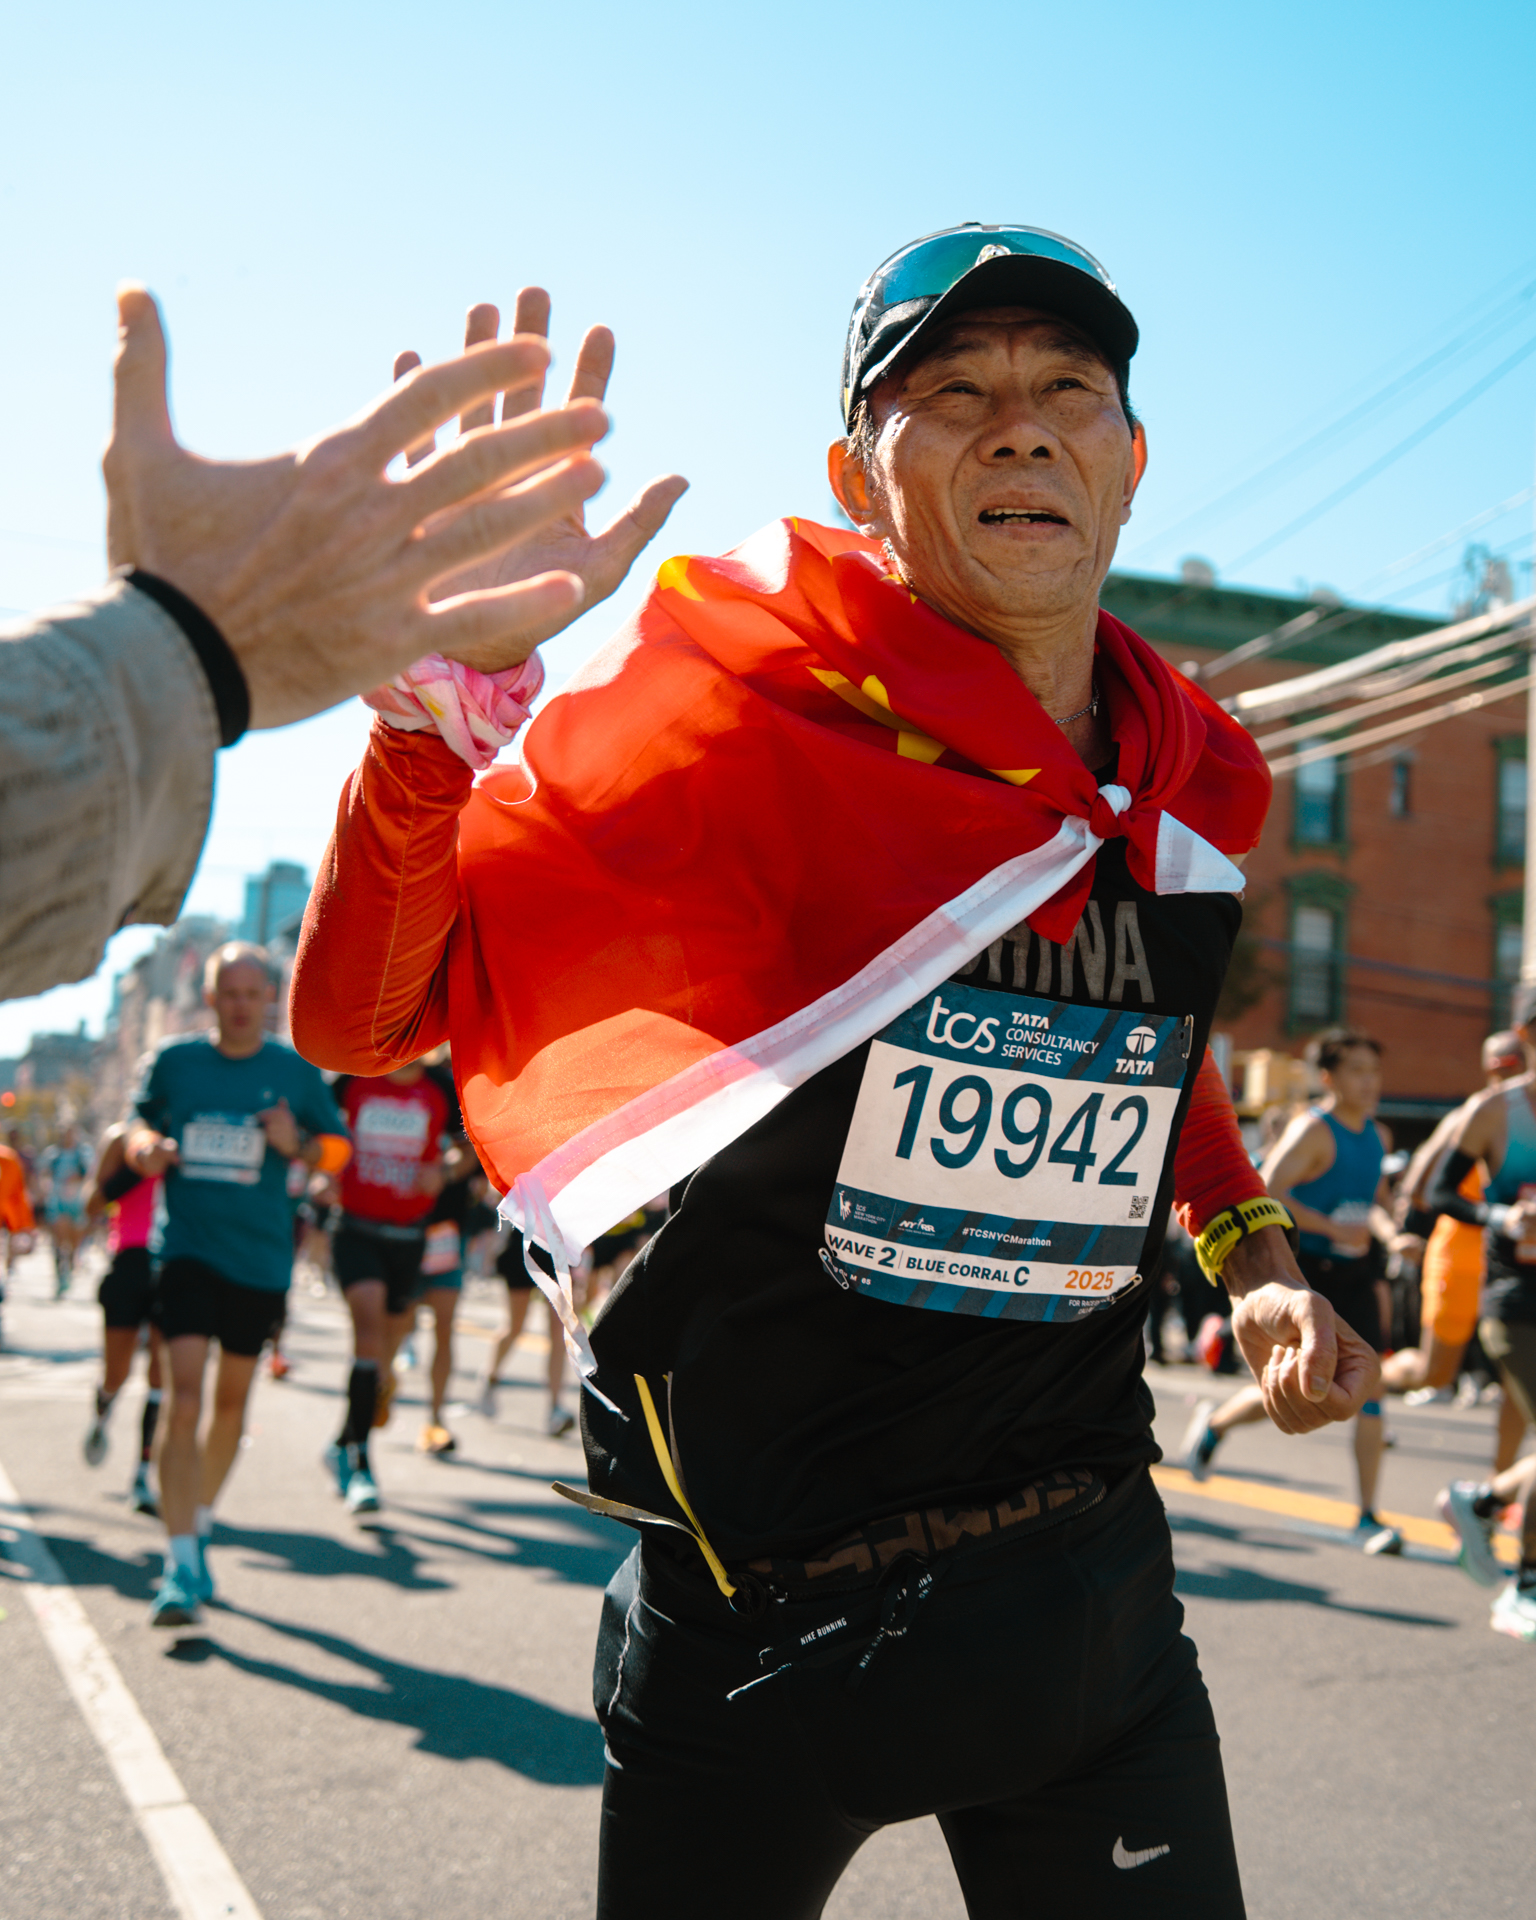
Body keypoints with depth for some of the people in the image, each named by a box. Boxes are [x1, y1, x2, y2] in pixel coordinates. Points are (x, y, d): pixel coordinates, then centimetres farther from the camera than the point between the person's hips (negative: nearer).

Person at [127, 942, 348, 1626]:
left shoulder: (294, 1071, 1)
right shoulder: (172, 1060, 2)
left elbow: (338, 1149, 9)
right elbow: (139, 1127, 13)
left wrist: (296, 1145, -12)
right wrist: (146, 1147, -10)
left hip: (261, 1257, 2)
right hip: (187, 1248, -1)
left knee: (232, 1399, 14)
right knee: (184, 1395, -16)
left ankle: (199, 1525, 37)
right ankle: (181, 1568, -14)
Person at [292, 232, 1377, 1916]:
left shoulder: (1191, 795, 0)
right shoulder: (745, 714, -17)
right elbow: (360, 1018, -16)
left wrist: (1253, 1253, 8)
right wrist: (430, 719, -33)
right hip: (750, 1628, -4)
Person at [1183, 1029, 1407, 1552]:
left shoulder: (1378, 1136, 10)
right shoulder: (1312, 1130, -14)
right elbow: (1263, 1195, -25)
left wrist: (1388, 1229, 7)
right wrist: (1332, 1228, -27)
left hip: (1355, 1274, 6)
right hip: (1305, 1272, -6)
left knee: (1369, 1387, -4)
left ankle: (1367, 1517, 4)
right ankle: (1214, 1421, 30)